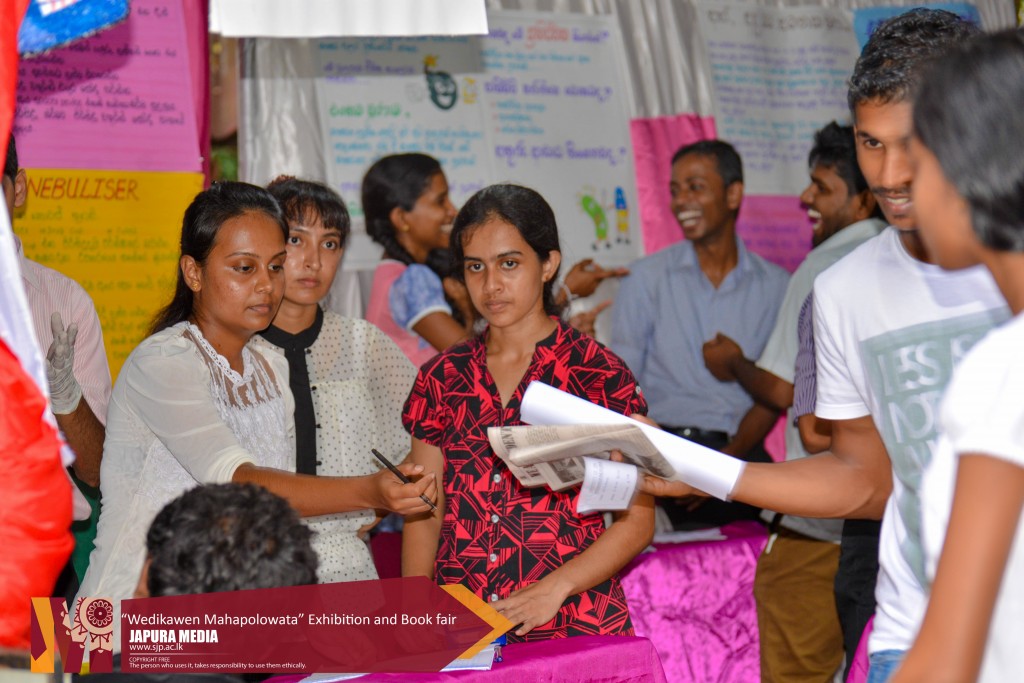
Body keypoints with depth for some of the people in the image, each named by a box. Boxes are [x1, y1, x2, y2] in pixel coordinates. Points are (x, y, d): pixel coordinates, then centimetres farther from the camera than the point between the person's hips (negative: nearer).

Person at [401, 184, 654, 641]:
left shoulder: (600, 374, 1)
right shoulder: (442, 379, 11)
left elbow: (637, 521, 0)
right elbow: (424, 515, 13)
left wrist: (555, 587, -13)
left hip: (572, 624, -3)